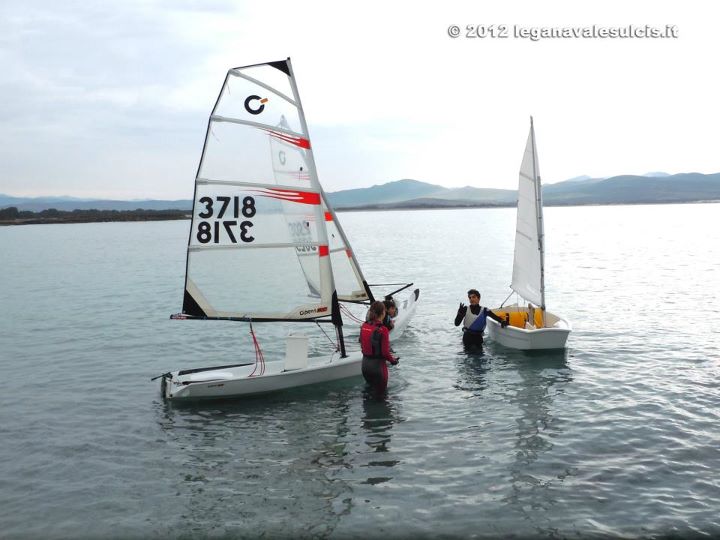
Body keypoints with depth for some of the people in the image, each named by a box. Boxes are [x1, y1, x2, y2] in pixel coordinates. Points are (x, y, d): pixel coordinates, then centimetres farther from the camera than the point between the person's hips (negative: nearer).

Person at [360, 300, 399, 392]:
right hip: (377, 364, -6)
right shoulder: (382, 330, -20)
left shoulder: (364, 326, -2)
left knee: (370, 389, 24)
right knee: (380, 391, 11)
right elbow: (385, 352, -16)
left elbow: (362, 345, 8)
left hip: (365, 363, 6)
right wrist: (393, 360, 2)